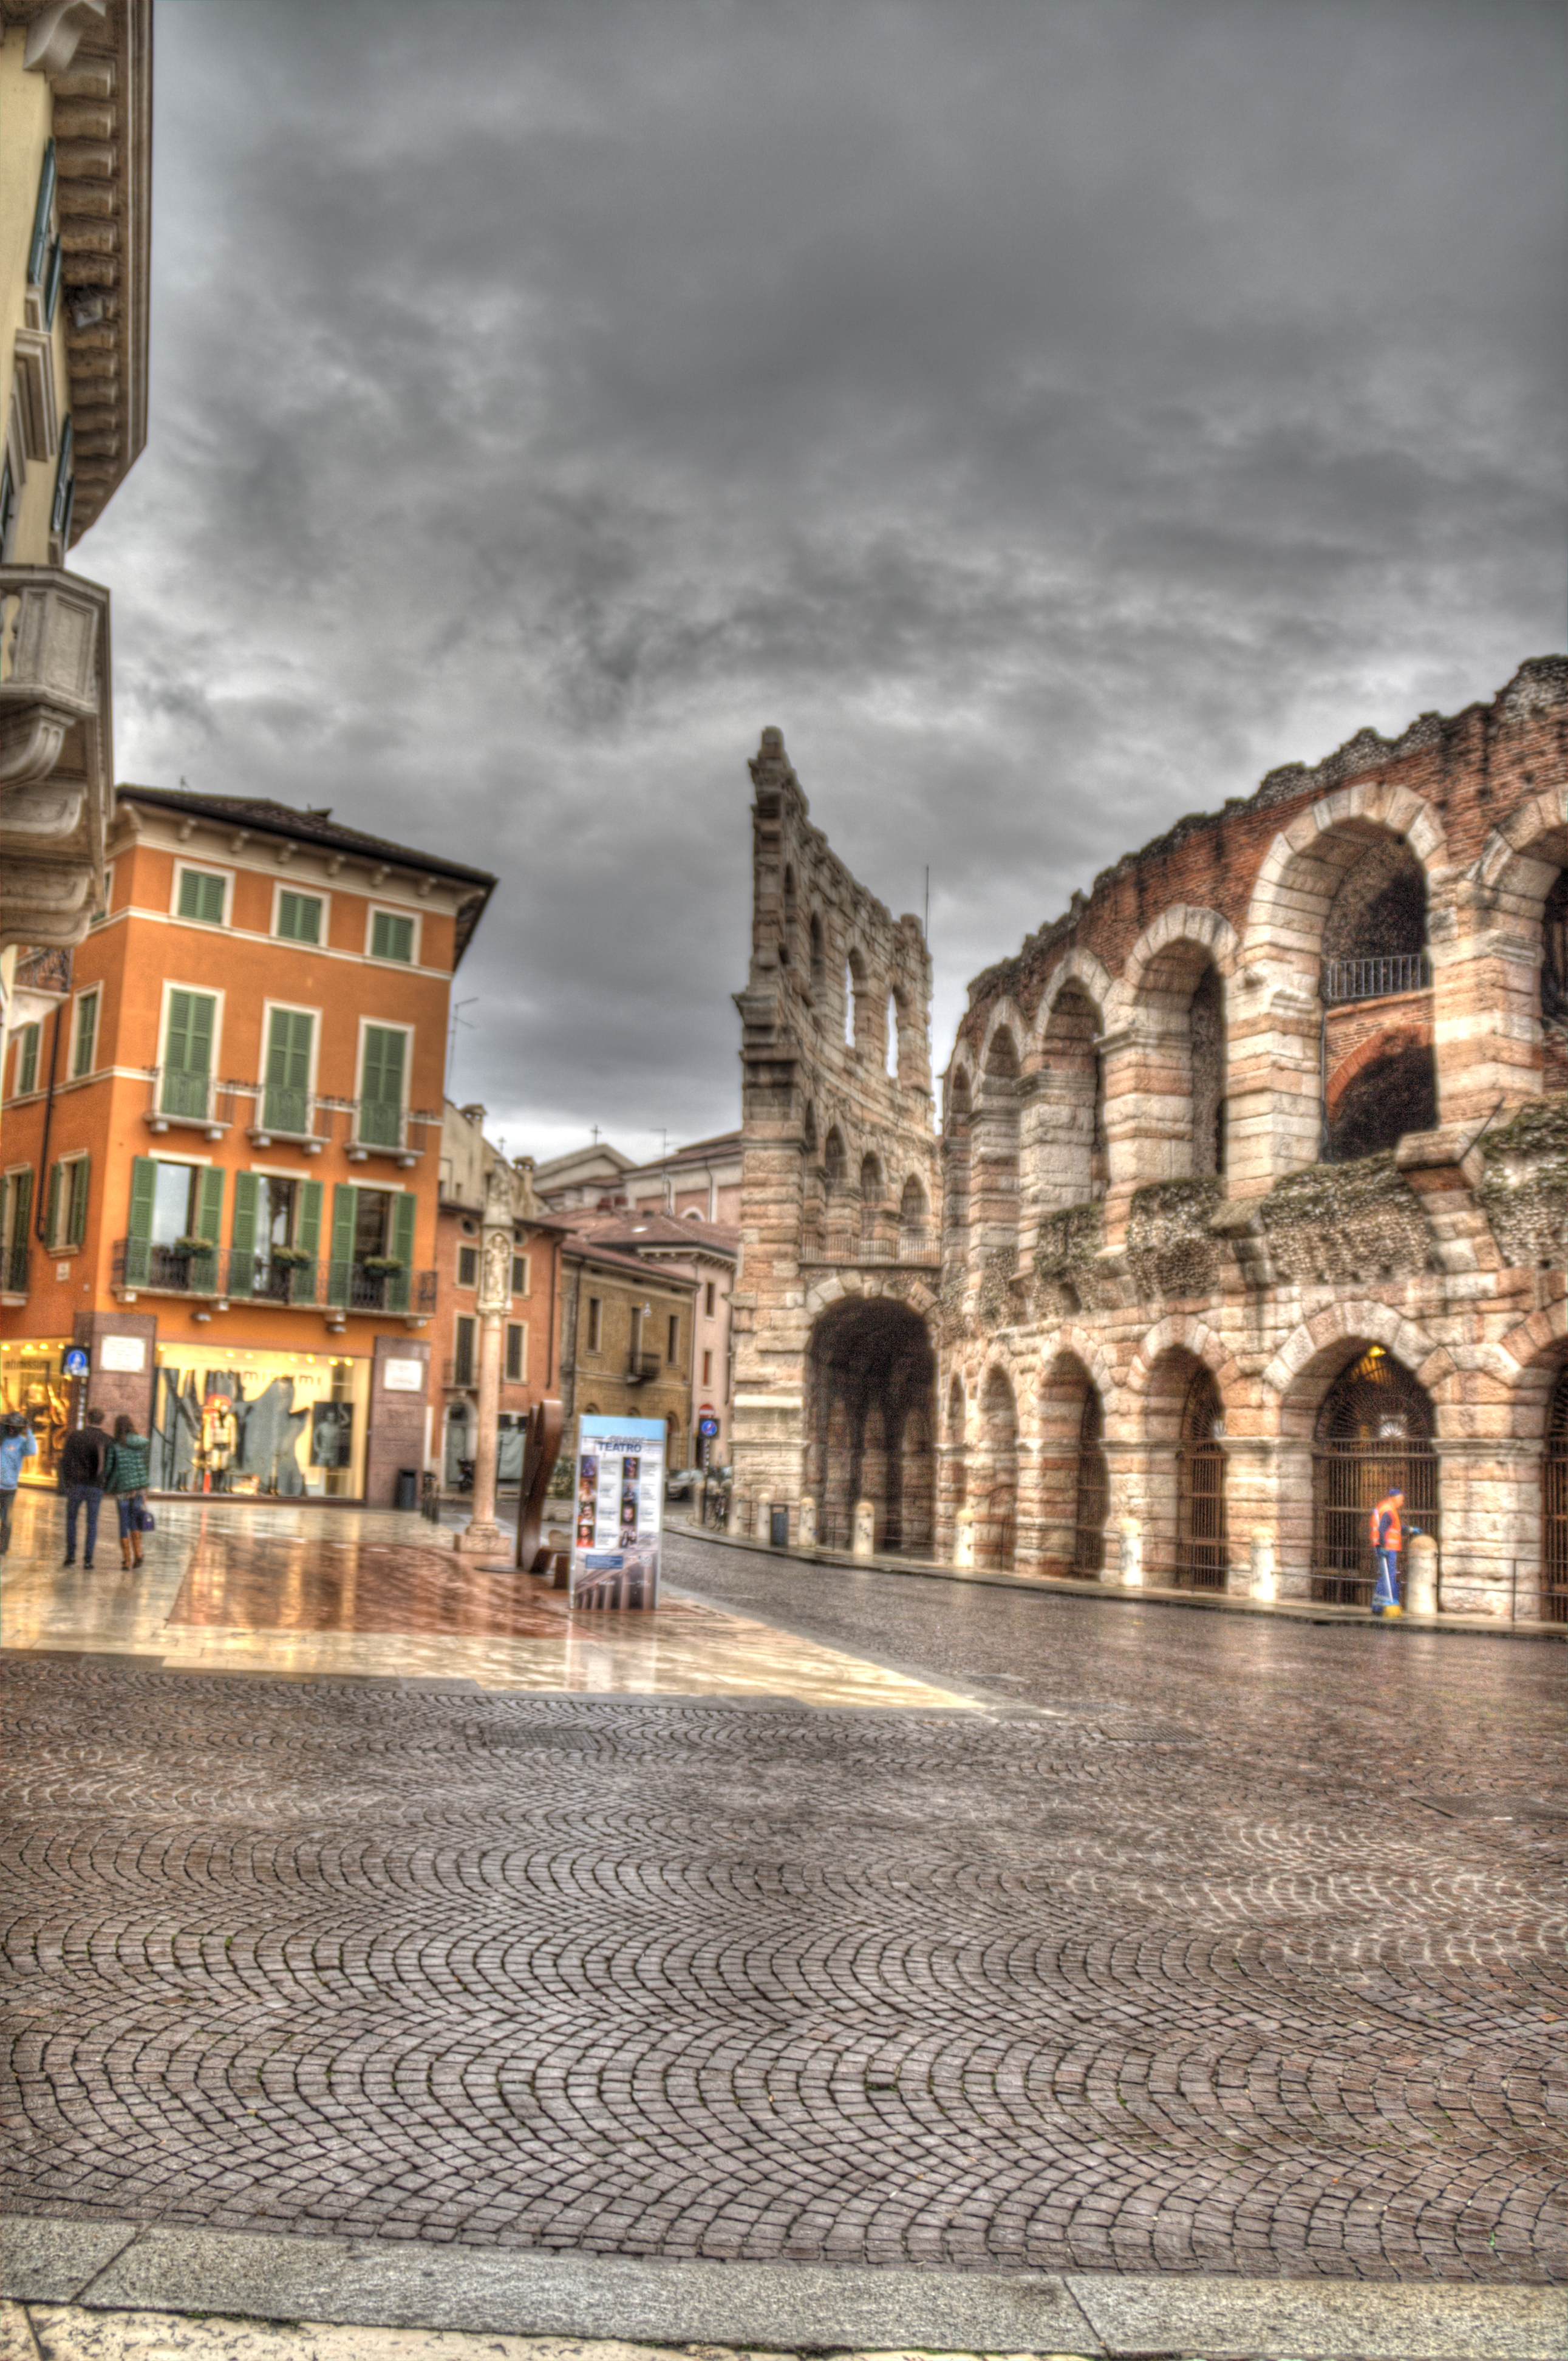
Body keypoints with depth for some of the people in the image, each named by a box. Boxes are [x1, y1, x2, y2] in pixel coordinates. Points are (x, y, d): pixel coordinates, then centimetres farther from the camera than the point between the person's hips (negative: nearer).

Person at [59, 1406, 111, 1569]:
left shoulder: (74, 1437, 1)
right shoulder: (108, 1441, 1)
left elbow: (66, 1462, -2)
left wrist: (65, 1485, 6)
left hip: (76, 1485, 0)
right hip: (96, 1487, 0)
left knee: (71, 1519, 18)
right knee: (92, 1523, 9)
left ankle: (70, 1556, 12)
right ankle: (88, 1559, 3)